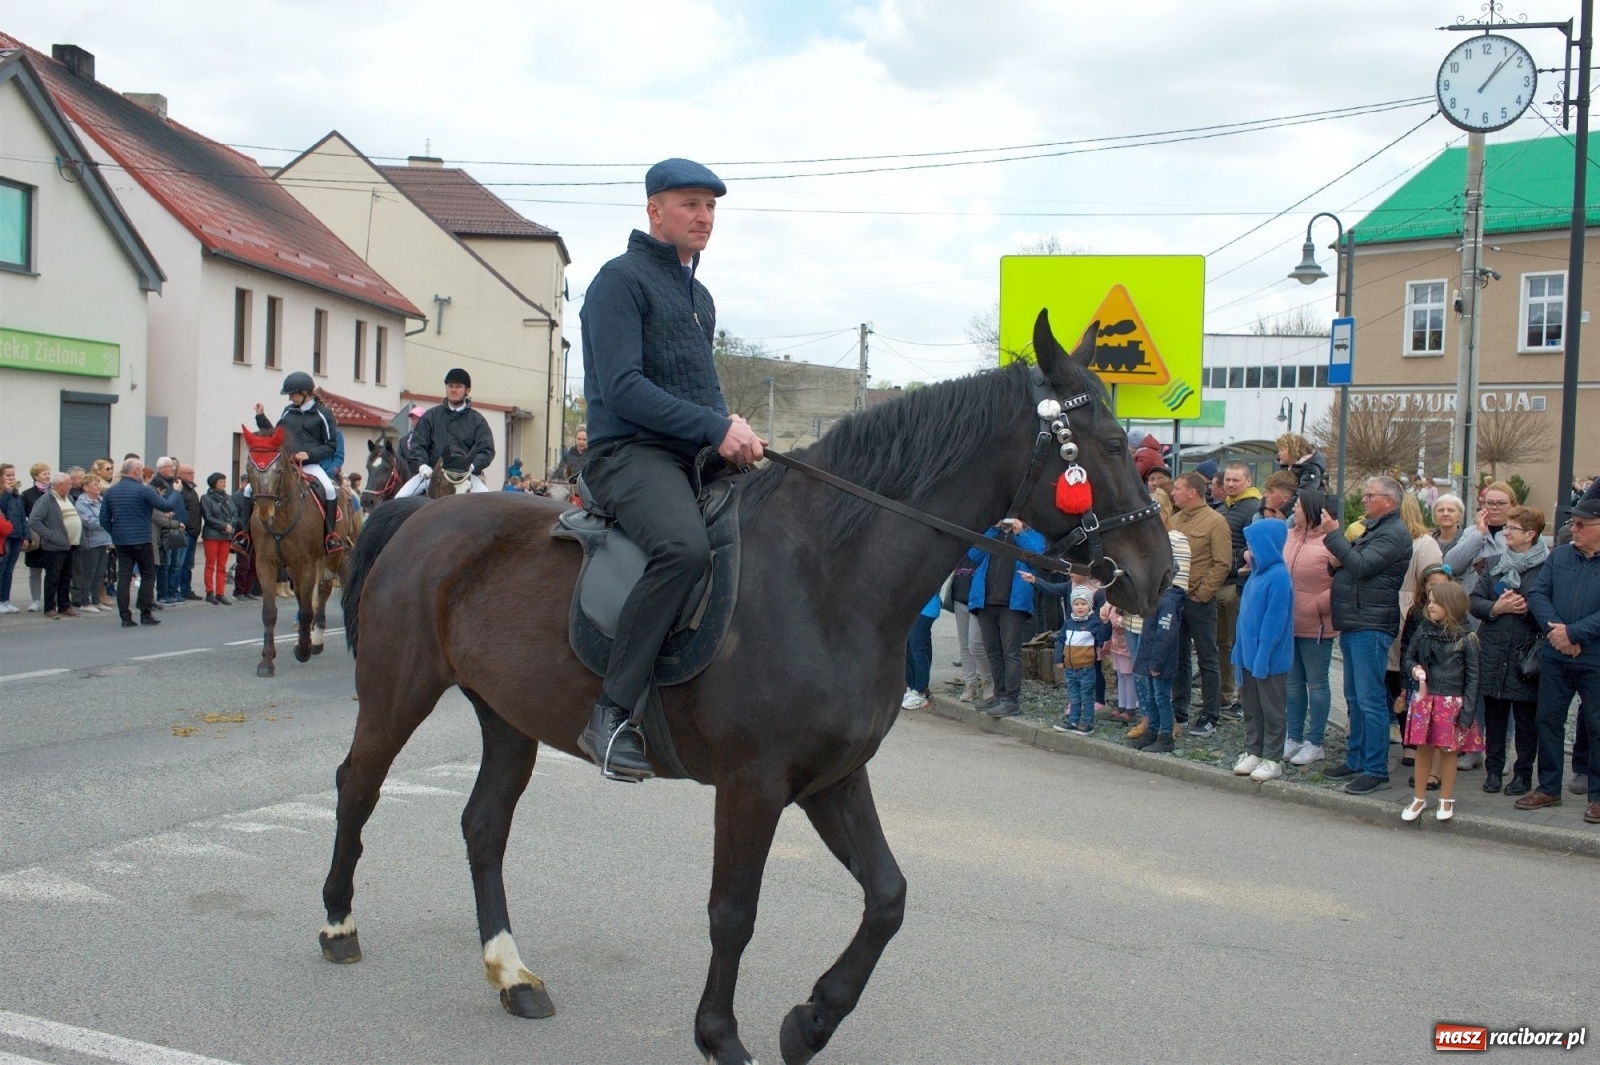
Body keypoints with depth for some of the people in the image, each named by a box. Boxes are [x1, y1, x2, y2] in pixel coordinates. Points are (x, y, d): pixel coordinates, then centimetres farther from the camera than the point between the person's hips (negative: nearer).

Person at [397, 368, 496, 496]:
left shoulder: (477, 420, 9)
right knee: (400, 498, -16)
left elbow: (487, 450, 2)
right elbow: (417, 444, 8)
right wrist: (422, 465, -11)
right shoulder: (431, 416, 13)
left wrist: (472, 466, -17)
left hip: (465, 474, -2)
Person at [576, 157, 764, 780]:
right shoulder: (621, 279, -2)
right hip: (630, 452, -9)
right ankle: (612, 714, -32)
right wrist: (716, 427, -20)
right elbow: (623, 388, -14)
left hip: (698, 456, 9)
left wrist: (732, 428, 5)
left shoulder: (700, 296, 25)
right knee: (685, 547, -37)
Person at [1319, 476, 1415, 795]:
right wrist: (1337, 559, 0)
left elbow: (1361, 566, -22)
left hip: (1371, 626, -10)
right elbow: (1351, 565, 22)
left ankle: (1376, 770, -4)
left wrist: (1333, 535, -17)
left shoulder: (1393, 534, -12)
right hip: (1354, 624, 10)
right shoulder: (1371, 528, 20)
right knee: (1354, 697, 15)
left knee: (1370, 700, -8)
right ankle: (1356, 761, 24)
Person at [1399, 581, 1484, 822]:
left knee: (1448, 750, 6)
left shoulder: (1466, 639, -7)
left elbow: (1472, 677, -6)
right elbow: (1407, 657, 16)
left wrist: (1467, 712, -10)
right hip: (1424, 700, 3)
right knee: (1423, 748, 9)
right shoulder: (1423, 632, 2)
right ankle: (1419, 798, 20)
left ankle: (1446, 799, 22)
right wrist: (1414, 669, -8)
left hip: (1451, 703, -3)